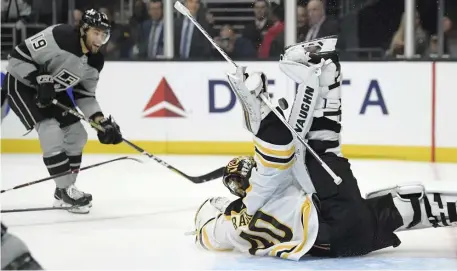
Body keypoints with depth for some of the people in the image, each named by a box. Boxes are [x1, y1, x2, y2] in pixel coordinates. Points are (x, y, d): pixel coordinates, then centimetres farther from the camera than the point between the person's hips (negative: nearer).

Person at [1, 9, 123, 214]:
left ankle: (64, 193, 16)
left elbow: (84, 95, 3)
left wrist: (102, 121, -10)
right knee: (51, 130, -22)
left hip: (52, 90, 9)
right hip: (22, 84, -9)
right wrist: (40, 81, -32)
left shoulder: (95, 62, -7)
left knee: (77, 135, 5)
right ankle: (66, 190, -12)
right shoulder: (59, 37, -31)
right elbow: (18, 57, -27)